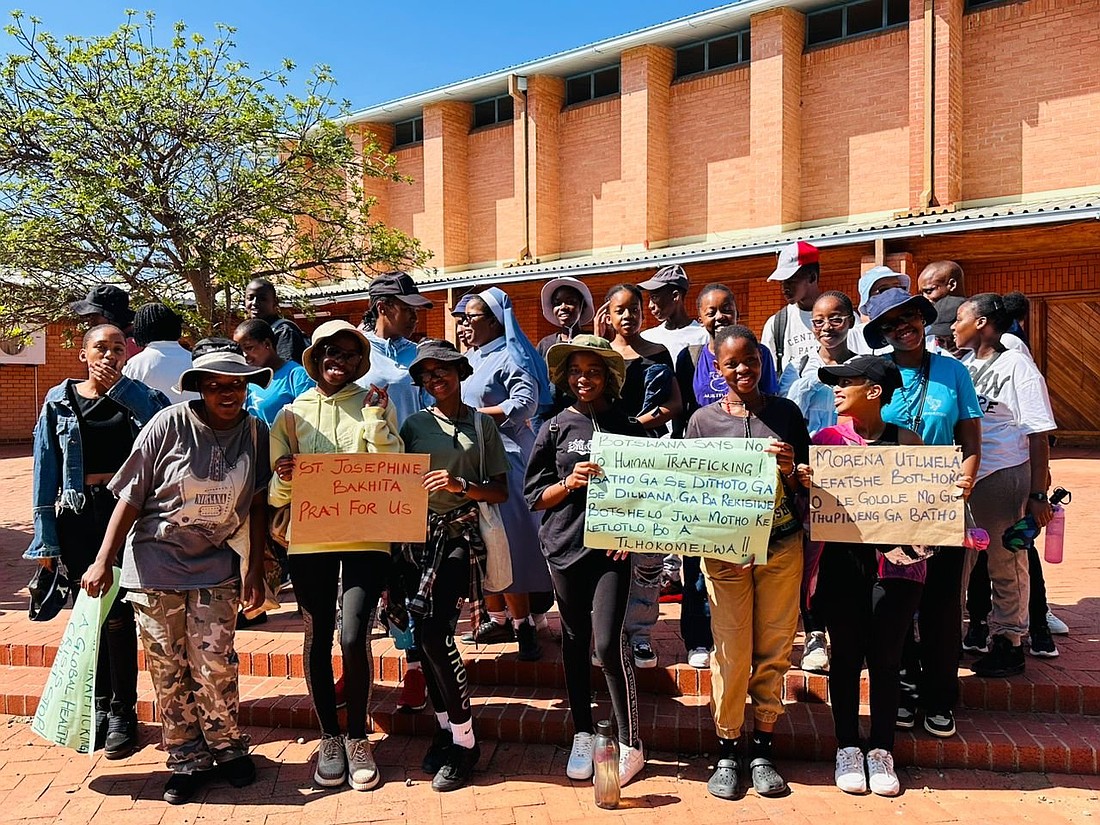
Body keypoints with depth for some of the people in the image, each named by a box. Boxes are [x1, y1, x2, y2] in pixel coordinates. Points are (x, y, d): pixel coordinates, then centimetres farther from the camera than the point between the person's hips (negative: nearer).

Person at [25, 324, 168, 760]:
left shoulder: (139, 397, 3)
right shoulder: (59, 401, 6)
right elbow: (46, 470, 6)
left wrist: (120, 387, -15)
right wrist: (45, 536, 3)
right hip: (77, 515, 2)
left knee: (117, 613, -1)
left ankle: (122, 713, 12)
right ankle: (98, 704, 25)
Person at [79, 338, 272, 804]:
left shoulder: (255, 431, -3)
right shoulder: (169, 424, -12)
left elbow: (256, 506, 2)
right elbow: (131, 496, -6)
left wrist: (256, 572, 2)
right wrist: (103, 560, -7)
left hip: (215, 568, 1)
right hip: (155, 565, -1)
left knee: (214, 666, -4)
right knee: (167, 670, 7)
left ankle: (228, 748, 20)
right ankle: (187, 760, 24)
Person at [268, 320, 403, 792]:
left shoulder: (374, 405, 6)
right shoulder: (293, 413, 8)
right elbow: (275, 496, 7)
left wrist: (376, 421, -12)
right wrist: (283, 478, -15)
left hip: (365, 536, -1)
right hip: (309, 539, 2)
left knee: (354, 638, -10)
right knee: (317, 639, 7)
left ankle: (358, 736, 13)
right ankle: (329, 738, 25)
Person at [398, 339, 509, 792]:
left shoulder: (481, 424, 3)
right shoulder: (413, 425, 11)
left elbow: (500, 491, 2)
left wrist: (460, 486, -14)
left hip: (461, 536, -4)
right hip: (419, 535, 4)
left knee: (434, 632, -15)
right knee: (424, 636, 5)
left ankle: (464, 740, 0)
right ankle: (445, 729, 24)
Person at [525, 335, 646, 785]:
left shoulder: (628, 428, 3)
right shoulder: (555, 428, 5)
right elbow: (533, 494, 5)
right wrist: (569, 483, -14)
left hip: (612, 546, -2)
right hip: (565, 545, 2)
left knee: (609, 643, -9)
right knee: (575, 640, 12)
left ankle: (630, 745, 8)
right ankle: (583, 736, 28)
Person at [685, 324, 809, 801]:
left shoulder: (786, 413, 4)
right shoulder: (703, 421, 1)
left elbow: (805, 490, 7)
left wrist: (789, 472, -15)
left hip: (782, 545, 2)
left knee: (774, 649, 8)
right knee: (731, 651, 1)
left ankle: (762, 751, 23)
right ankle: (727, 753, 17)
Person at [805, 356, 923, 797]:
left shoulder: (907, 441, 1)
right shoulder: (825, 439, 2)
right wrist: (800, 480, -19)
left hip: (896, 562, 0)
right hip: (842, 561, 1)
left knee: (885, 657, 8)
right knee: (846, 656, 9)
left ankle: (881, 751, 25)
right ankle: (847, 748, 24)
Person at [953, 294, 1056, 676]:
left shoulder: (1016, 365, -7)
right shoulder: (959, 365, 10)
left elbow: (1038, 435, -9)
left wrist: (1038, 495, -12)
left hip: (1003, 479, -6)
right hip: (958, 478, 6)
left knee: (1006, 565, 5)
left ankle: (1008, 643, 19)